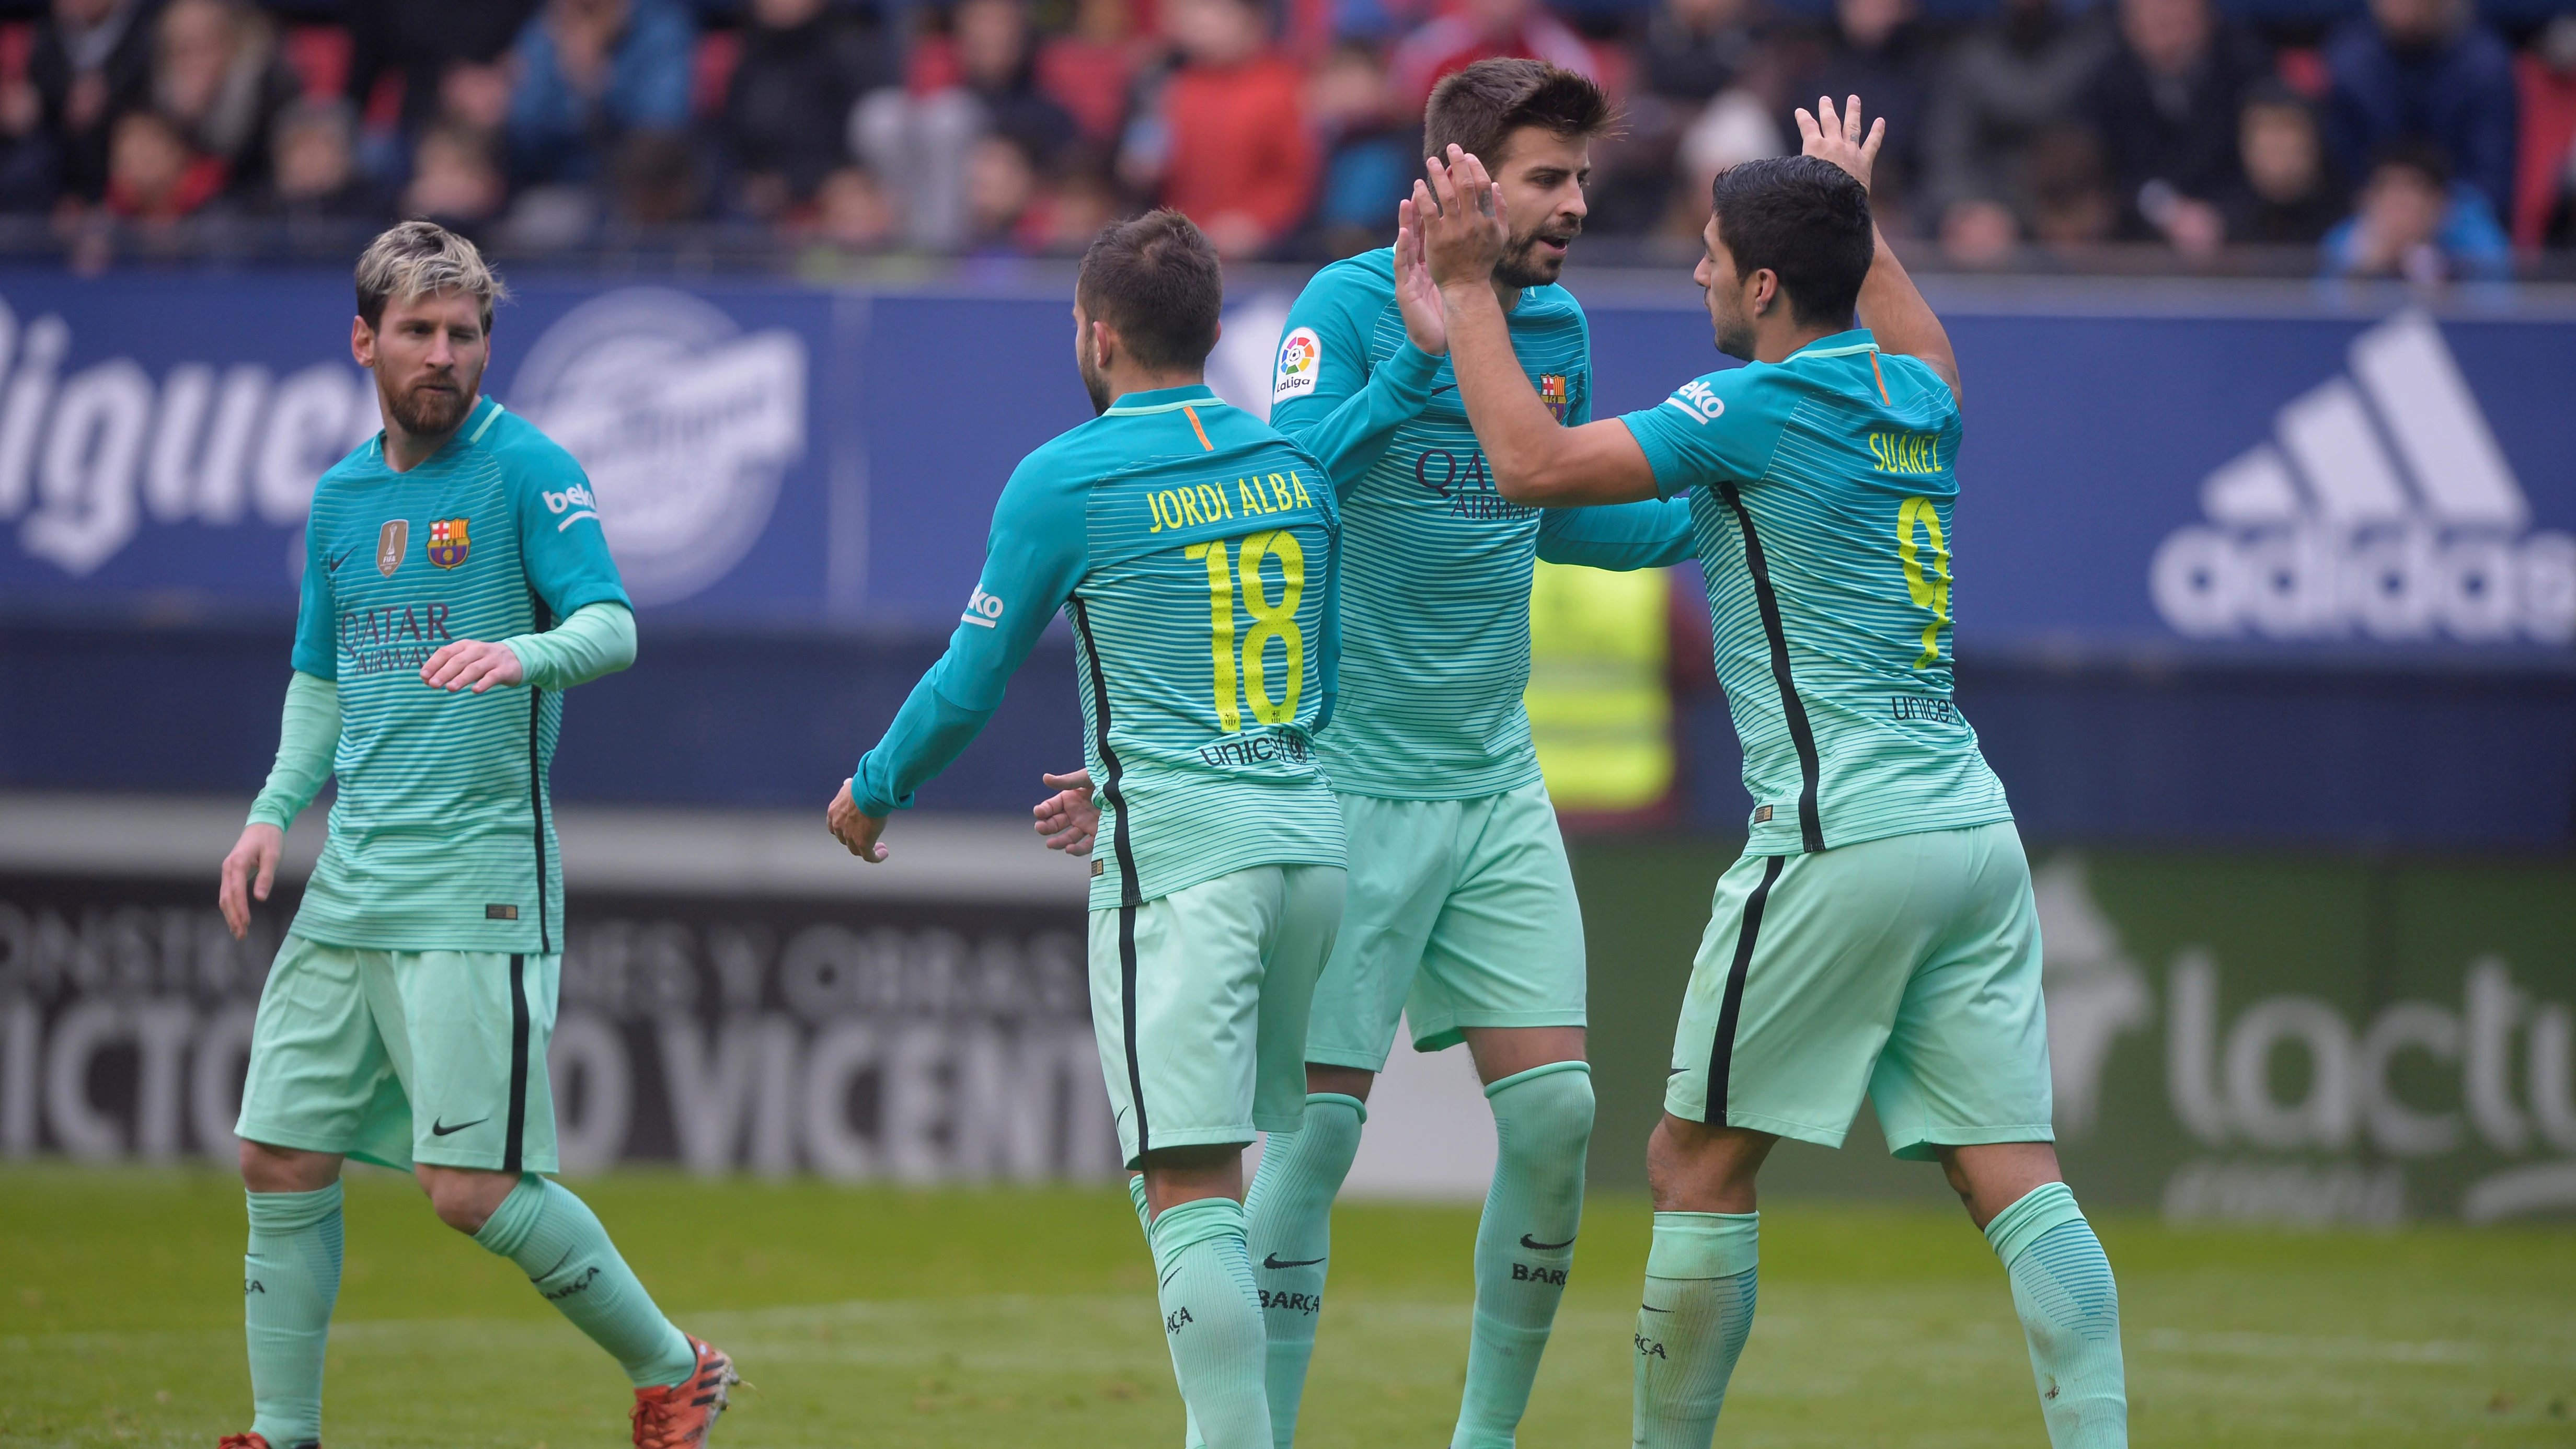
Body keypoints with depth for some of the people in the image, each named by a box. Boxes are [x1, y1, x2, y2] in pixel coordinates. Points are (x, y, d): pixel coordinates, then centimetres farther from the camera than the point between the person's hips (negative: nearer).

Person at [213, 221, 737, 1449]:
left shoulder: (527, 470, -5)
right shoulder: (341, 494, 14)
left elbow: (613, 628, -16)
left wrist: (523, 655, -36)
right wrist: (274, 814, 10)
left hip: (477, 886, -7)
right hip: (350, 887, 7)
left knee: (472, 1186, -9)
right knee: (281, 1163, 4)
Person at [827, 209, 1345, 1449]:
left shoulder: (1062, 482, -4)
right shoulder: (1291, 467, 13)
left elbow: (971, 684, 3)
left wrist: (873, 792, 22)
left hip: (1179, 862, -6)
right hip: (1307, 836, 6)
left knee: (1190, 1185, -10)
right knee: (1269, 1161, 15)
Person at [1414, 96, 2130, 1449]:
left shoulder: (1755, 407, -8)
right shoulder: (1919, 401, 13)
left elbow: (1531, 465, -13)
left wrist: (1467, 291, -4)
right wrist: (1859, 213, 52)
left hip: (1841, 834, -7)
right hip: (1970, 823, 7)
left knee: (1697, 1168, 5)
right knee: (2019, 1183, 0)